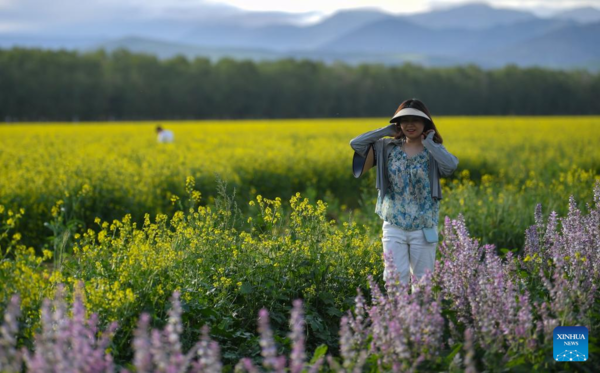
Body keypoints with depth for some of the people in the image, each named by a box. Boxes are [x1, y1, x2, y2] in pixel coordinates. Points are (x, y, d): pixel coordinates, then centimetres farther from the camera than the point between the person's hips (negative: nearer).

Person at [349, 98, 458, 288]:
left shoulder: (434, 152, -4)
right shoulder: (387, 148, 2)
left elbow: (451, 165, -26)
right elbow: (356, 144, -7)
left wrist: (428, 143, -15)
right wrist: (387, 131, -4)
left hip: (423, 228, -1)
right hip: (394, 227, 1)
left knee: (423, 280, 9)